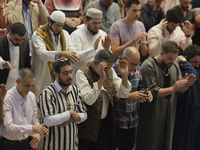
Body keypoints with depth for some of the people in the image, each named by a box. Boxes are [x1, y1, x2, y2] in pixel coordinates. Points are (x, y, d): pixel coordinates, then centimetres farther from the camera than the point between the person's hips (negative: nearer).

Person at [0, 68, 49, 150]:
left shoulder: (31, 96, 2)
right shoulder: (7, 98, -20)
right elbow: (9, 127, -27)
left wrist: (38, 133, -10)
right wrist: (32, 128, -34)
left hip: (26, 143, 6)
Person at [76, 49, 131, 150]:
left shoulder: (110, 71, 2)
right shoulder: (82, 73, -16)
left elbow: (123, 94, 0)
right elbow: (88, 100, -27)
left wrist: (124, 75, -16)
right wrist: (101, 78, -33)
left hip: (105, 123, 5)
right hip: (88, 126, -5)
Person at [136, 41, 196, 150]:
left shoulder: (174, 65, 6)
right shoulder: (148, 66, -15)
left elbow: (180, 91, 10)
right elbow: (152, 92, -21)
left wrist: (186, 85, -12)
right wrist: (173, 88, -26)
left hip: (169, 114, 6)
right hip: (151, 116, -6)